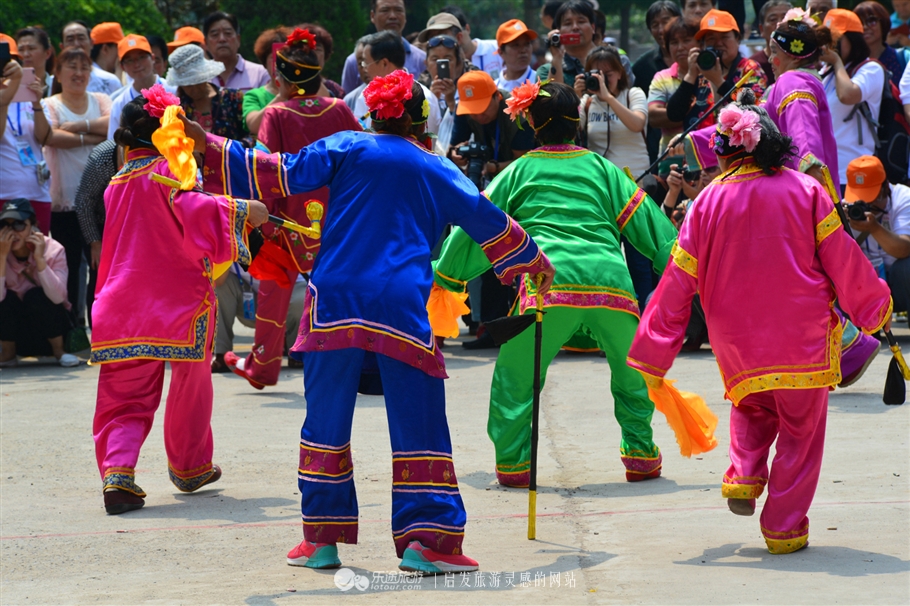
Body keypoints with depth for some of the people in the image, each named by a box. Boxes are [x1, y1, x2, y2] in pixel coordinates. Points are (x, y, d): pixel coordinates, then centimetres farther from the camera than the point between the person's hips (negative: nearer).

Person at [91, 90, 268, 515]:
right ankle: (189, 467, 31)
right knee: (191, 384, 18)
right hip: (180, 302, -5)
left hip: (124, 305, 5)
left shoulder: (118, 182, 13)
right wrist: (243, 211, -16)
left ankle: (116, 471, -20)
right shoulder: (167, 171, -9)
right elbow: (193, 211, -25)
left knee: (125, 396, 3)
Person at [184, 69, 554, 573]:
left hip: (335, 303, 0)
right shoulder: (438, 171, 14)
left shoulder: (345, 148, 10)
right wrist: (534, 261, 39)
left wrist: (212, 149, 4)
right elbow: (487, 220, 23)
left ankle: (322, 537, 10)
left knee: (327, 420, 9)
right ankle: (426, 539, -3)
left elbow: (283, 174, 1)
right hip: (403, 310, 0)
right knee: (419, 425, 3)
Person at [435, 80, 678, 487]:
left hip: (550, 282, -2)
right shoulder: (600, 167, 19)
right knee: (631, 369, 22)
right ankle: (641, 455, 18)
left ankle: (512, 463, 6)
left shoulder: (520, 171, 17)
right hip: (610, 281, 2)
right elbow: (644, 220, 18)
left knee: (515, 373, 11)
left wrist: (445, 274, 31)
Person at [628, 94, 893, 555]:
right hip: (803, 339, -2)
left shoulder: (709, 202, -2)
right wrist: (875, 309, 16)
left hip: (737, 341, 2)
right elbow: (843, 259, -1)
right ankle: (784, 526, 10)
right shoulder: (805, 190, -4)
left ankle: (744, 474, 6)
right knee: (801, 429, 12)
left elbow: (678, 283, 0)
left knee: (752, 407, 29)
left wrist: (652, 360, 6)